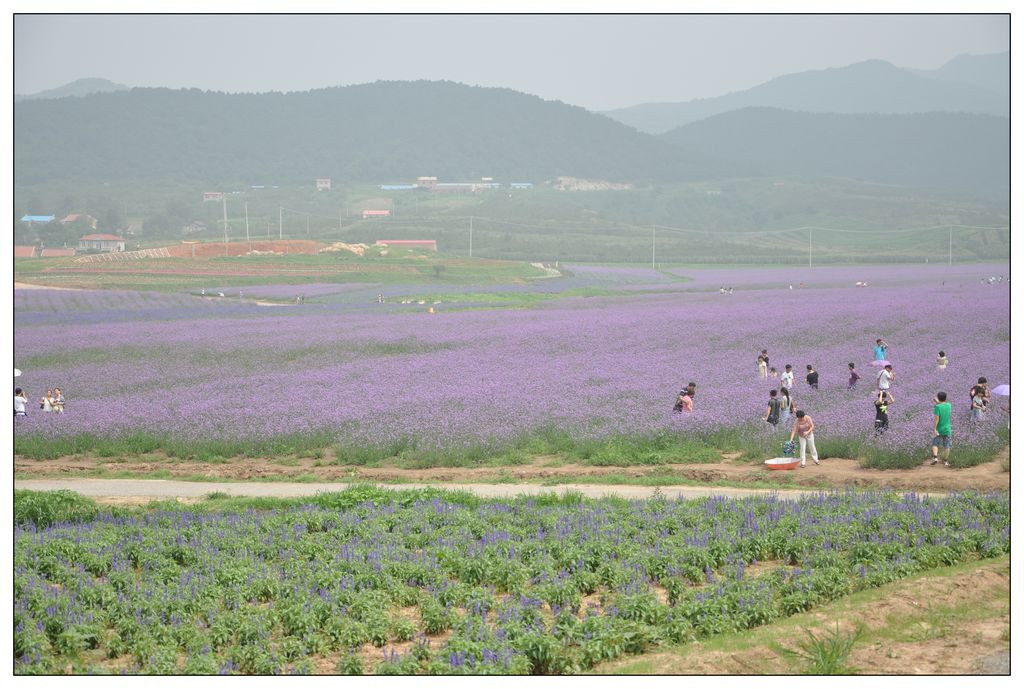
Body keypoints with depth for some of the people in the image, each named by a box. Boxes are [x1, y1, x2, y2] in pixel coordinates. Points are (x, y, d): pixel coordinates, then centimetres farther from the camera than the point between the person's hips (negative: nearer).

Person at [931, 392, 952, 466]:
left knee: (935, 444, 9)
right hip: (947, 429, 3)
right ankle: (945, 461, 15)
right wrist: (937, 402, 19)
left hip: (939, 429, -3)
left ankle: (935, 457, -10)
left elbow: (936, 418, -20)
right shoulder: (949, 406, -1)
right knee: (946, 446, 11)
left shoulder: (937, 407, -15)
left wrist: (934, 429, -18)